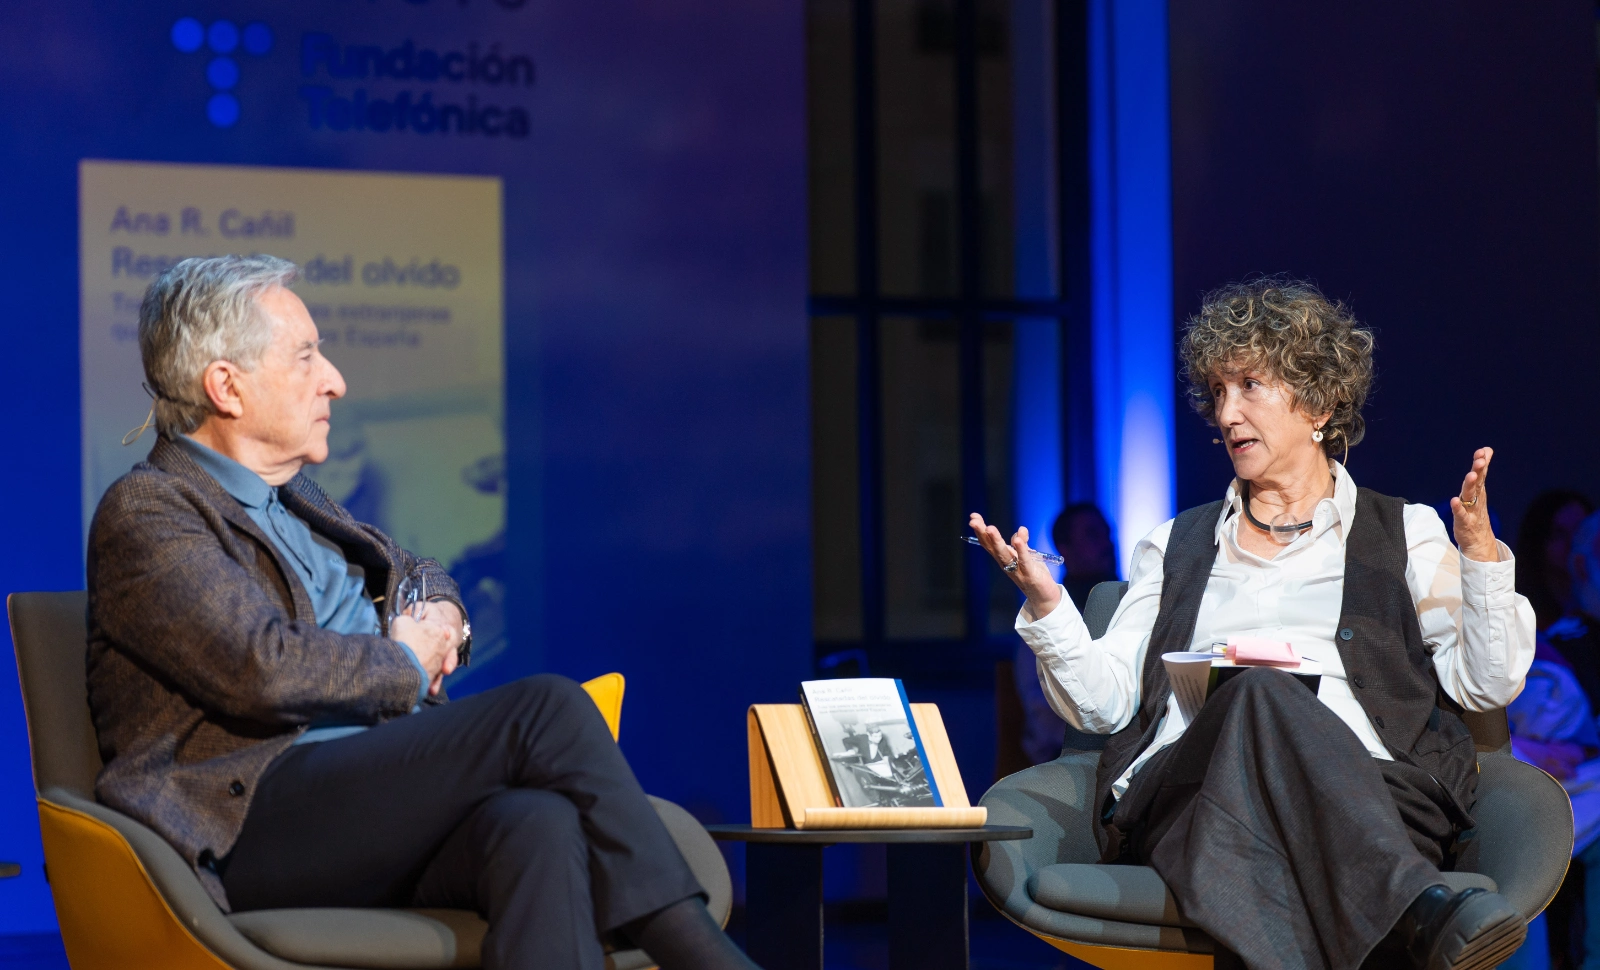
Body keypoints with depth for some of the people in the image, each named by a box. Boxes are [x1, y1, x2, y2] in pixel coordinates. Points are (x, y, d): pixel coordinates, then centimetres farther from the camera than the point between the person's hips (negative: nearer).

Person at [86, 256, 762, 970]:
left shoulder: (292, 500, 25)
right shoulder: (145, 513, -3)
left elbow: (420, 572, 39)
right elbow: (265, 670, -17)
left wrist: (442, 617, 14)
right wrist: (405, 663, -1)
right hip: (254, 824, -7)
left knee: (540, 824, -29)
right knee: (547, 709, -23)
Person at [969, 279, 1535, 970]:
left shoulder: (1403, 534, 24)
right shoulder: (1175, 546, 30)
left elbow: (1487, 681, 11)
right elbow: (1105, 703, 19)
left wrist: (1479, 551, -2)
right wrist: (1045, 605, 2)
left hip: (1362, 795, -1)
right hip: (1179, 784, 1)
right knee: (1260, 696, -36)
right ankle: (1421, 913, -57)